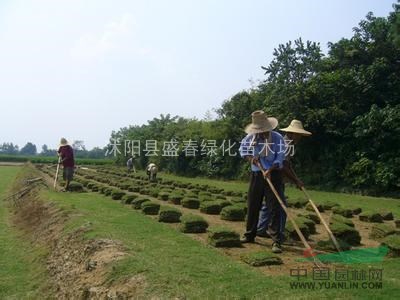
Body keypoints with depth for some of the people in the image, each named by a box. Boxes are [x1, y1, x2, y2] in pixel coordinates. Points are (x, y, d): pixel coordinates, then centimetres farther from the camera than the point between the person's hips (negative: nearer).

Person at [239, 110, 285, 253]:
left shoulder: (278, 138, -11)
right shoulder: (251, 137, -1)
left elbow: (279, 160, -13)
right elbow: (242, 149, 15)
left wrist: (269, 170, -30)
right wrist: (250, 158, -5)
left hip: (273, 175, -4)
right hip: (256, 175, 4)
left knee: (274, 208, -7)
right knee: (252, 206, 12)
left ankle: (276, 241, -3)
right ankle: (249, 235, 29)